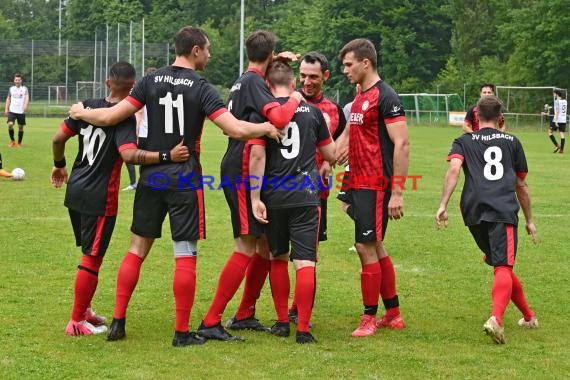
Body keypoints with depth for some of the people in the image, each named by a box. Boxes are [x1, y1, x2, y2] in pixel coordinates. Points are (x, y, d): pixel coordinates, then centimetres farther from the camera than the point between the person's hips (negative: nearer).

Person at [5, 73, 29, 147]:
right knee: (10, 124, -17)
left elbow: (27, 97, -13)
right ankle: (12, 140, 2)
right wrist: (6, 109, 10)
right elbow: (8, 99, 18)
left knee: (20, 127, 4)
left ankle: (19, 143, 19)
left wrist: (25, 105, -32)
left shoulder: (24, 89, 1)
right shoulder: (11, 88, 9)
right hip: (12, 111, 1)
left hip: (21, 111, -1)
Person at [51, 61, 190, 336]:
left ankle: (83, 309, 32)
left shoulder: (88, 106, 4)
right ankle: (77, 321, 8)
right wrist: (168, 156, -35)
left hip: (75, 191, 7)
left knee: (90, 253, 22)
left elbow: (58, 138, 6)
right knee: (92, 259, 2)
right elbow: (129, 155, -31)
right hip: (99, 198, -7)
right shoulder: (125, 118, -16)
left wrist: (59, 165, 23)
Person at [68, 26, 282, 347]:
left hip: (152, 176, 4)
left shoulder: (152, 81, 1)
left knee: (138, 248, 14)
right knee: (186, 255, 1)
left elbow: (111, 117, -1)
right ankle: (182, 332, 3)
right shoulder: (201, 88, -9)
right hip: (185, 180, -4)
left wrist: (81, 113, 18)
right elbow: (236, 129, -17)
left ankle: (118, 321, 14)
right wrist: (266, 128, 0)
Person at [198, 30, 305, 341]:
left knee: (266, 244, 13)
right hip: (243, 172, -10)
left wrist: (279, 61, 29)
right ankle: (211, 322, -12)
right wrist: (295, 99, -8)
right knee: (246, 247, -11)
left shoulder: (243, 81, 17)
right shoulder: (254, 82, -12)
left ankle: (244, 315, 19)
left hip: (241, 172, 10)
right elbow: (279, 118, -28)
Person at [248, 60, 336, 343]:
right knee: (305, 262, -3)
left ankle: (282, 322, 21)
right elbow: (331, 155, 14)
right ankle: (303, 329, -9)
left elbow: (257, 155, -10)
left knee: (278, 259, 16)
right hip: (306, 197, 0)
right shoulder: (312, 112, 7)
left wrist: (255, 198, -9)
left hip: (274, 198, 0)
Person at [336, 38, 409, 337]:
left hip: (376, 186, -9)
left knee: (366, 247, -7)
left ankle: (369, 318, 1)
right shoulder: (359, 98, 15)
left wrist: (397, 193, -20)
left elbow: (402, 144, -17)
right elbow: (347, 137, 26)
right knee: (375, 247, 12)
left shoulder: (385, 97, -13)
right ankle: (393, 314, 21)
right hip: (359, 185, 9)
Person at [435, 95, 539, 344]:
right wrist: (529, 220, 34)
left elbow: (454, 168, -3)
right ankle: (496, 318, -38)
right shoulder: (512, 142, 21)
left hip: (474, 212, 2)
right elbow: (521, 185, 25)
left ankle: (528, 316, 32)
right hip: (504, 211, -2)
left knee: (501, 265, 20)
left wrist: (443, 206, -9)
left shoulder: (464, 142, 19)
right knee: (503, 268, -13)